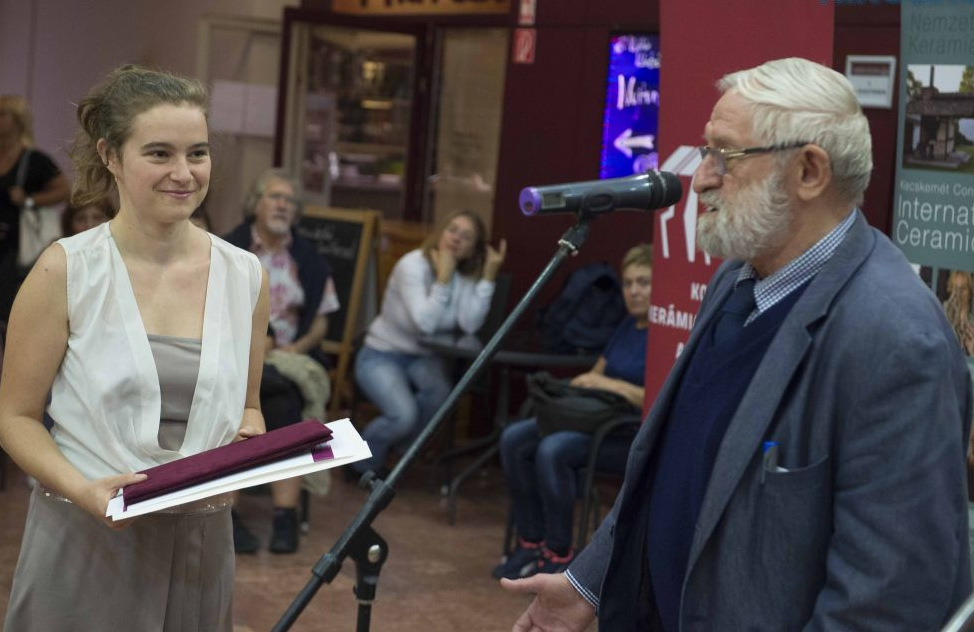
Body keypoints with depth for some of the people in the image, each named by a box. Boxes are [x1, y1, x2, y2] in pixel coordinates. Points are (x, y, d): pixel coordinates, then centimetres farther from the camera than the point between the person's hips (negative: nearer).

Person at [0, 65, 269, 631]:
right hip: (85, 543, -3)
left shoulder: (244, 276, 4)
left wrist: (249, 444, -5)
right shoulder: (67, 270, -6)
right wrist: (84, 490, -20)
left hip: (200, 541, 3)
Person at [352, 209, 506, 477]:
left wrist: (488, 276, -23)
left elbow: (470, 325, -22)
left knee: (440, 391, -31)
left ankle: (392, 449, -2)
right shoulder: (412, 265, -18)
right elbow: (425, 323, -30)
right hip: (381, 355, -4)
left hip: (423, 358, 4)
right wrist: (443, 278, -28)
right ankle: (363, 462, 4)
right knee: (404, 415, -30)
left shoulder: (466, 275, -4)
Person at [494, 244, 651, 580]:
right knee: (514, 438, -12)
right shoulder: (628, 326, 17)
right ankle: (531, 543, -6)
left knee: (553, 449, -32)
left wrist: (613, 385, -19)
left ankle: (559, 553, -16)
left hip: (637, 434, -9)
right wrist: (584, 381, 2)